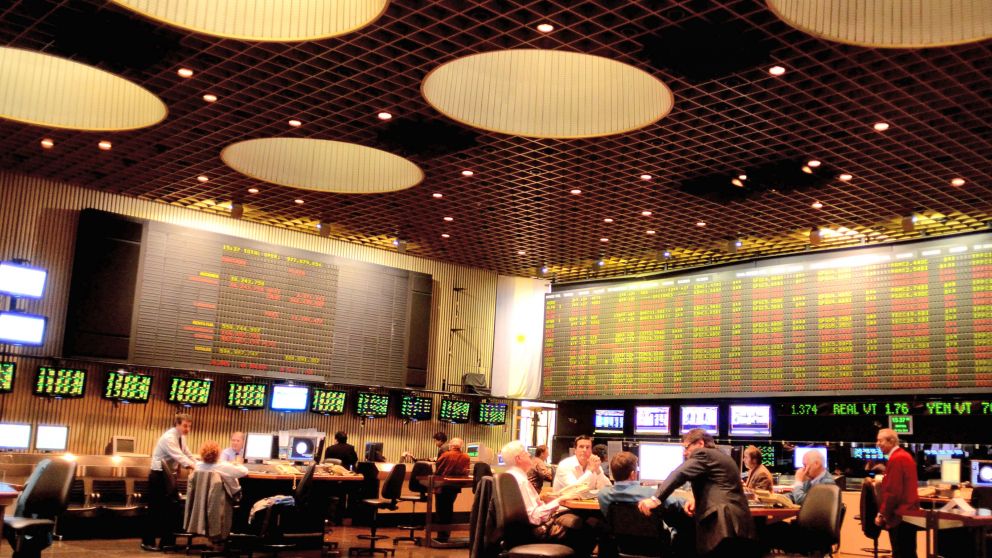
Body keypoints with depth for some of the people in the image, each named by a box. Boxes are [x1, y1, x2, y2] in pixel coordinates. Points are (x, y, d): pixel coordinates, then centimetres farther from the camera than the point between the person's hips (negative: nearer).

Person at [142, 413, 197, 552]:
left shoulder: (181, 437, 6)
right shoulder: (169, 437, -23)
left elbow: (187, 455, 6)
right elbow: (179, 456, -33)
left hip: (168, 475, 9)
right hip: (158, 475, -9)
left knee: (171, 508, 8)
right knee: (156, 509, -3)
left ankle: (167, 541, 14)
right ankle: (147, 542, 8)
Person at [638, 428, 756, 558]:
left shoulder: (703, 454, -3)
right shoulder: (721, 456, 27)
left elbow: (679, 474, -17)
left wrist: (656, 499, -27)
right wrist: (697, 500, 14)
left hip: (724, 524, -10)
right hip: (739, 524, 10)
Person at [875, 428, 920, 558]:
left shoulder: (896, 459, -18)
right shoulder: (904, 455, 14)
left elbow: (892, 492, -21)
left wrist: (882, 514, -14)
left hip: (900, 515, -10)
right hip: (909, 512, 10)